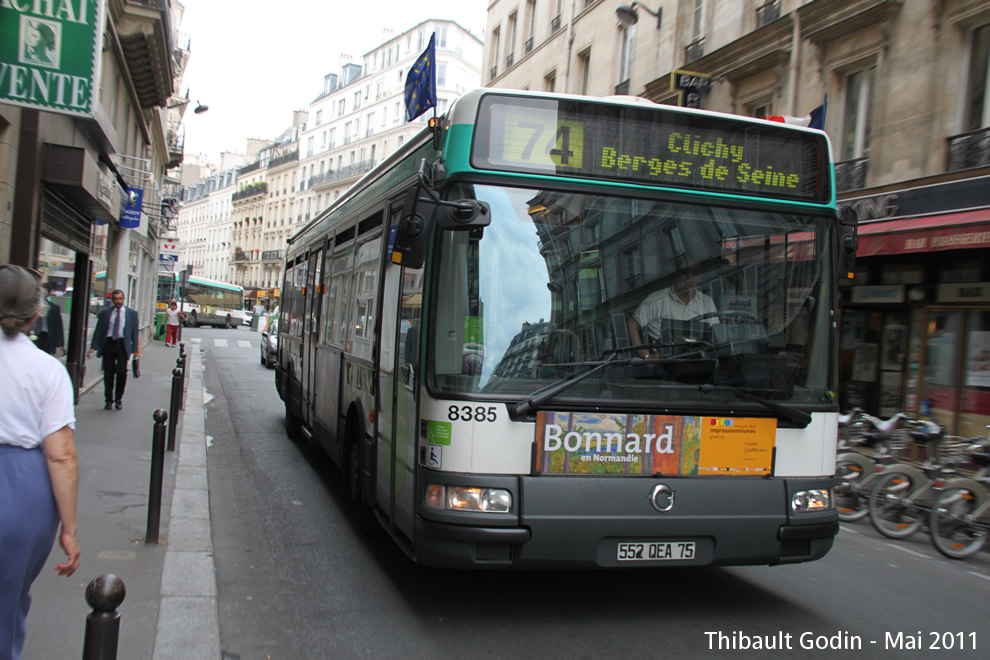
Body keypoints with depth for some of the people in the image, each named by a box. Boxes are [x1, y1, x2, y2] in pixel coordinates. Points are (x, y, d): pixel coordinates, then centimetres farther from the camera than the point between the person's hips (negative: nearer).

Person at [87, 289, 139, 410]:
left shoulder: (132, 313, 8)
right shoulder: (105, 313, 9)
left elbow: (135, 332, 7)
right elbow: (98, 331, 8)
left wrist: (135, 349, 0)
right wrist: (93, 347, 0)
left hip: (123, 345, -1)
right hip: (108, 344, 1)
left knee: (122, 372, -11)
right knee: (108, 373, 3)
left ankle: (118, 399, 6)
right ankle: (109, 399, 15)